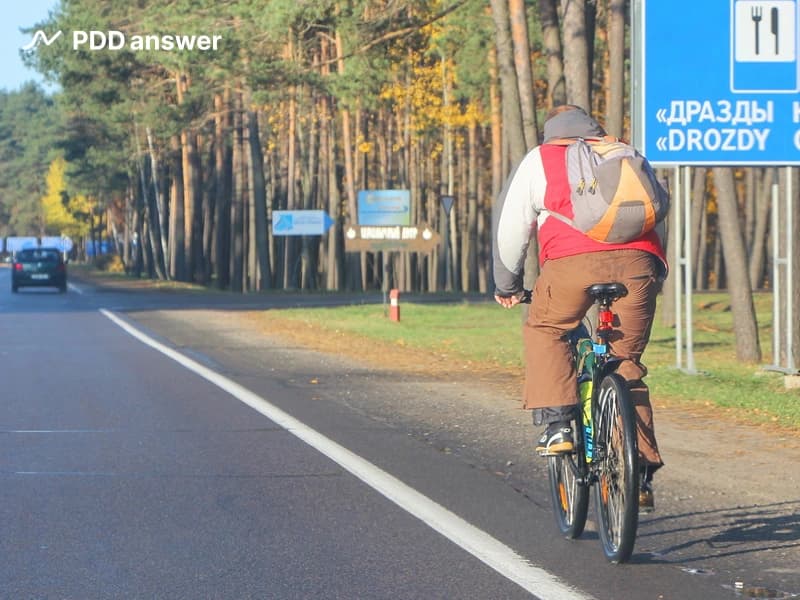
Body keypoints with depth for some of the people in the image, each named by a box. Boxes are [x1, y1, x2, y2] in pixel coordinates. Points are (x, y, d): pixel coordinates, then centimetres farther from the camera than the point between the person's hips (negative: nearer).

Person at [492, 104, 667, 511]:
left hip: (574, 261, -3)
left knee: (545, 331, 22)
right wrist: (657, 276, 46)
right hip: (638, 260, 3)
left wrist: (506, 286, 34)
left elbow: (511, 226, 22)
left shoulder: (540, 160, 22)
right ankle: (641, 472, 9)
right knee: (627, 362, 13)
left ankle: (556, 425, 5)